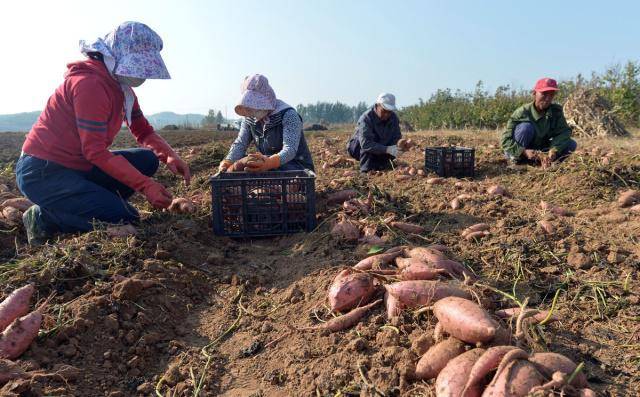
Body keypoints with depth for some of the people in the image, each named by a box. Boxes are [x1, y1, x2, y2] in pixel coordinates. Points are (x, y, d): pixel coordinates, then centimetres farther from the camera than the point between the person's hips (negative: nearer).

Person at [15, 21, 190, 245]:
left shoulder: (122, 86, 7)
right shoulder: (89, 83, -22)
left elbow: (144, 132, 8)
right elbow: (95, 151, -25)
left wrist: (169, 156, -13)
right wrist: (146, 185, -28)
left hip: (79, 166, 9)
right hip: (43, 172, -9)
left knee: (148, 160, -1)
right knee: (125, 220, -17)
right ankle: (44, 220, -1)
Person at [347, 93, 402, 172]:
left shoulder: (393, 118, -8)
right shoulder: (366, 118, -28)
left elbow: (397, 138, -6)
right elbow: (365, 143, -41)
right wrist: (386, 149, -51)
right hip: (358, 148, -6)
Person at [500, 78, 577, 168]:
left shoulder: (556, 111, -8)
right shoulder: (522, 112, -23)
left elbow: (564, 131, -15)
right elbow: (505, 139, -26)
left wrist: (554, 150, -35)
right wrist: (524, 152, -40)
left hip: (540, 151, 5)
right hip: (519, 152, -4)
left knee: (571, 145, -9)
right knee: (526, 127, -30)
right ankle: (516, 160, -17)